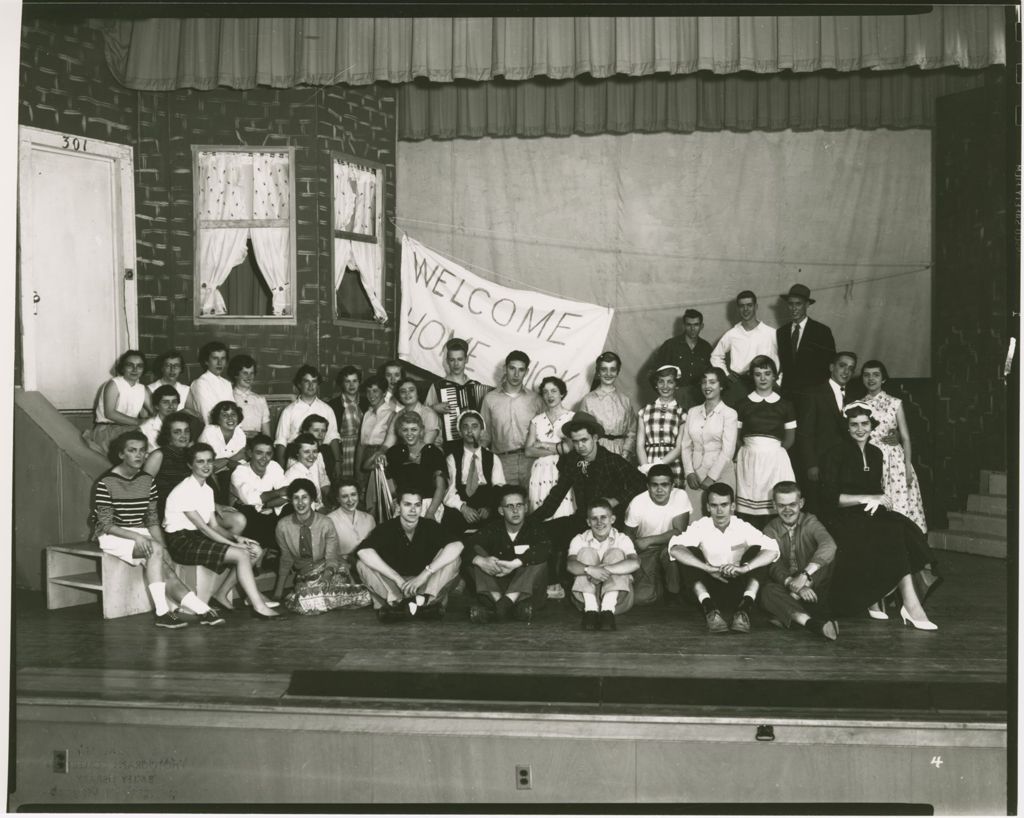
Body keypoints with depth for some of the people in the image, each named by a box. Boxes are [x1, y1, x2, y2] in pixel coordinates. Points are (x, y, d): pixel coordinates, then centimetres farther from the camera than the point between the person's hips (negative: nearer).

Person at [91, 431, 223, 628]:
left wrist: (164, 548, -8)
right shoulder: (105, 484, -12)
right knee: (155, 550, -31)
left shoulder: (147, 481, 6)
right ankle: (161, 611, -31)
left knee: (167, 571, -19)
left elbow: (153, 521, 6)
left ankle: (202, 611, -26)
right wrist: (136, 536, -27)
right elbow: (106, 525, -14)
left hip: (140, 534, 5)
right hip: (112, 537, -5)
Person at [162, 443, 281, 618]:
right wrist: (234, 544, -18)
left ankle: (221, 594, 2)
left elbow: (214, 525, 12)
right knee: (241, 555, -22)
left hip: (198, 537, 9)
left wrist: (236, 537, -7)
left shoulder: (207, 490, 14)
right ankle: (259, 607, -20)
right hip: (181, 542, -9)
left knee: (255, 550, -3)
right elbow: (202, 526, -17)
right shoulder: (184, 490, -14)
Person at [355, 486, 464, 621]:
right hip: (393, 586, 0)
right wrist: (398, 580, -32)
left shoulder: (431, 527, -7)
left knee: (453, 559, -23)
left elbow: (457, 545, -25)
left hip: (424, 587, 0)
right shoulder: (386, 528, -8)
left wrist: (425, 574, -32)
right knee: (363, 565, -24)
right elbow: (363, 551, -27)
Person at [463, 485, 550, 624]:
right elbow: (467, 544, -14)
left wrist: (514, 564, -38)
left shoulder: (534, 529, -3)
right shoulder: (492, 528, 2)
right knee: (477, 553, -16)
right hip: (496, 588, 1)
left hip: (527, 591, -1)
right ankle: (498, 600, -37)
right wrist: (480, 560, -36)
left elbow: (544, 548, -26)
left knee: (539, 560, -25)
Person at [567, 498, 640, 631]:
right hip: (587, 597, 1)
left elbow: (635, 563, -23)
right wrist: (590, 570, -40)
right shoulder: (580, 540, 3)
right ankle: (591, 609, -33)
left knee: (616, 553, -18)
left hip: (617, 599, -1)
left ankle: (608, 610, -37)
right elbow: (570, 564, -19)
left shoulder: (622, 539, 0)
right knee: (586, 552, -15)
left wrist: (605, 569, -34)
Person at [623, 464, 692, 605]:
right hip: (646, 552, 0)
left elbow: (680, 531, -18)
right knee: (642, 596, -21)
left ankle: (675, 592, -9)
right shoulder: (637, 503, -15)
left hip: (670, 546, 0)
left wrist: (648, 540, -19)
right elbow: (628, 536, -2)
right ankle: (660, 581, 14)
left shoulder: (680, 496, -14)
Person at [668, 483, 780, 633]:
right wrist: (708, 568, -36)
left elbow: (773, 550, -20)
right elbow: (674, 548, -24)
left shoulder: (743, 528, -4)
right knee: (690, 552, -22)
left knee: (757, 550, -19)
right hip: (709, 589, 0)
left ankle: (745, 608, -35)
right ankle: (709, 608, -37)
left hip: (739, 589, 1)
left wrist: (744, 568, -36)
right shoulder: (701, 527, -5)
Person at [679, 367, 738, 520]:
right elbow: (685, 445, 10)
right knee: (693, 520, -1)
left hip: (720, 473, -3)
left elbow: (728, 450, -8)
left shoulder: (729, 413, -1)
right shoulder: (692, 412, 13)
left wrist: (711, 477, -11)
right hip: (694, 474, 3)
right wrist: (689, 472, -2)